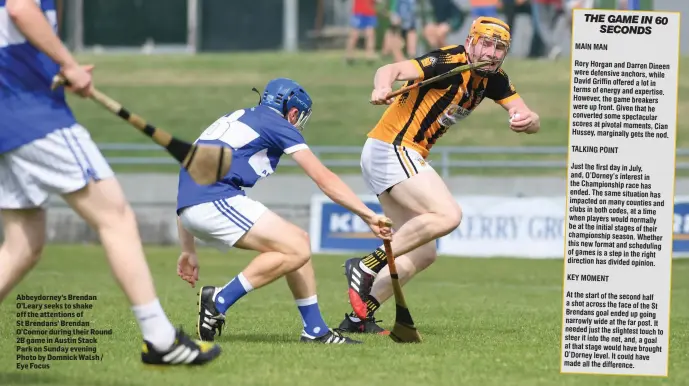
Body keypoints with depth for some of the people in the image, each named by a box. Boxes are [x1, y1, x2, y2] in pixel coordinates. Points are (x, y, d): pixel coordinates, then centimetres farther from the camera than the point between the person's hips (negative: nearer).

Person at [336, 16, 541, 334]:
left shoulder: (493, 79, 8)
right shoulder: (450, 63, -17)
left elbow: (530, 120, 2)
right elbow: (393, 70, -32)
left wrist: (528, 120, -24)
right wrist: (382, 87, -56)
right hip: (392, 149, -10)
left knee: (423, 254, 9)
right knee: (448, 214, -25)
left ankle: (358, 317, 8)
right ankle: (367, 267, -20)